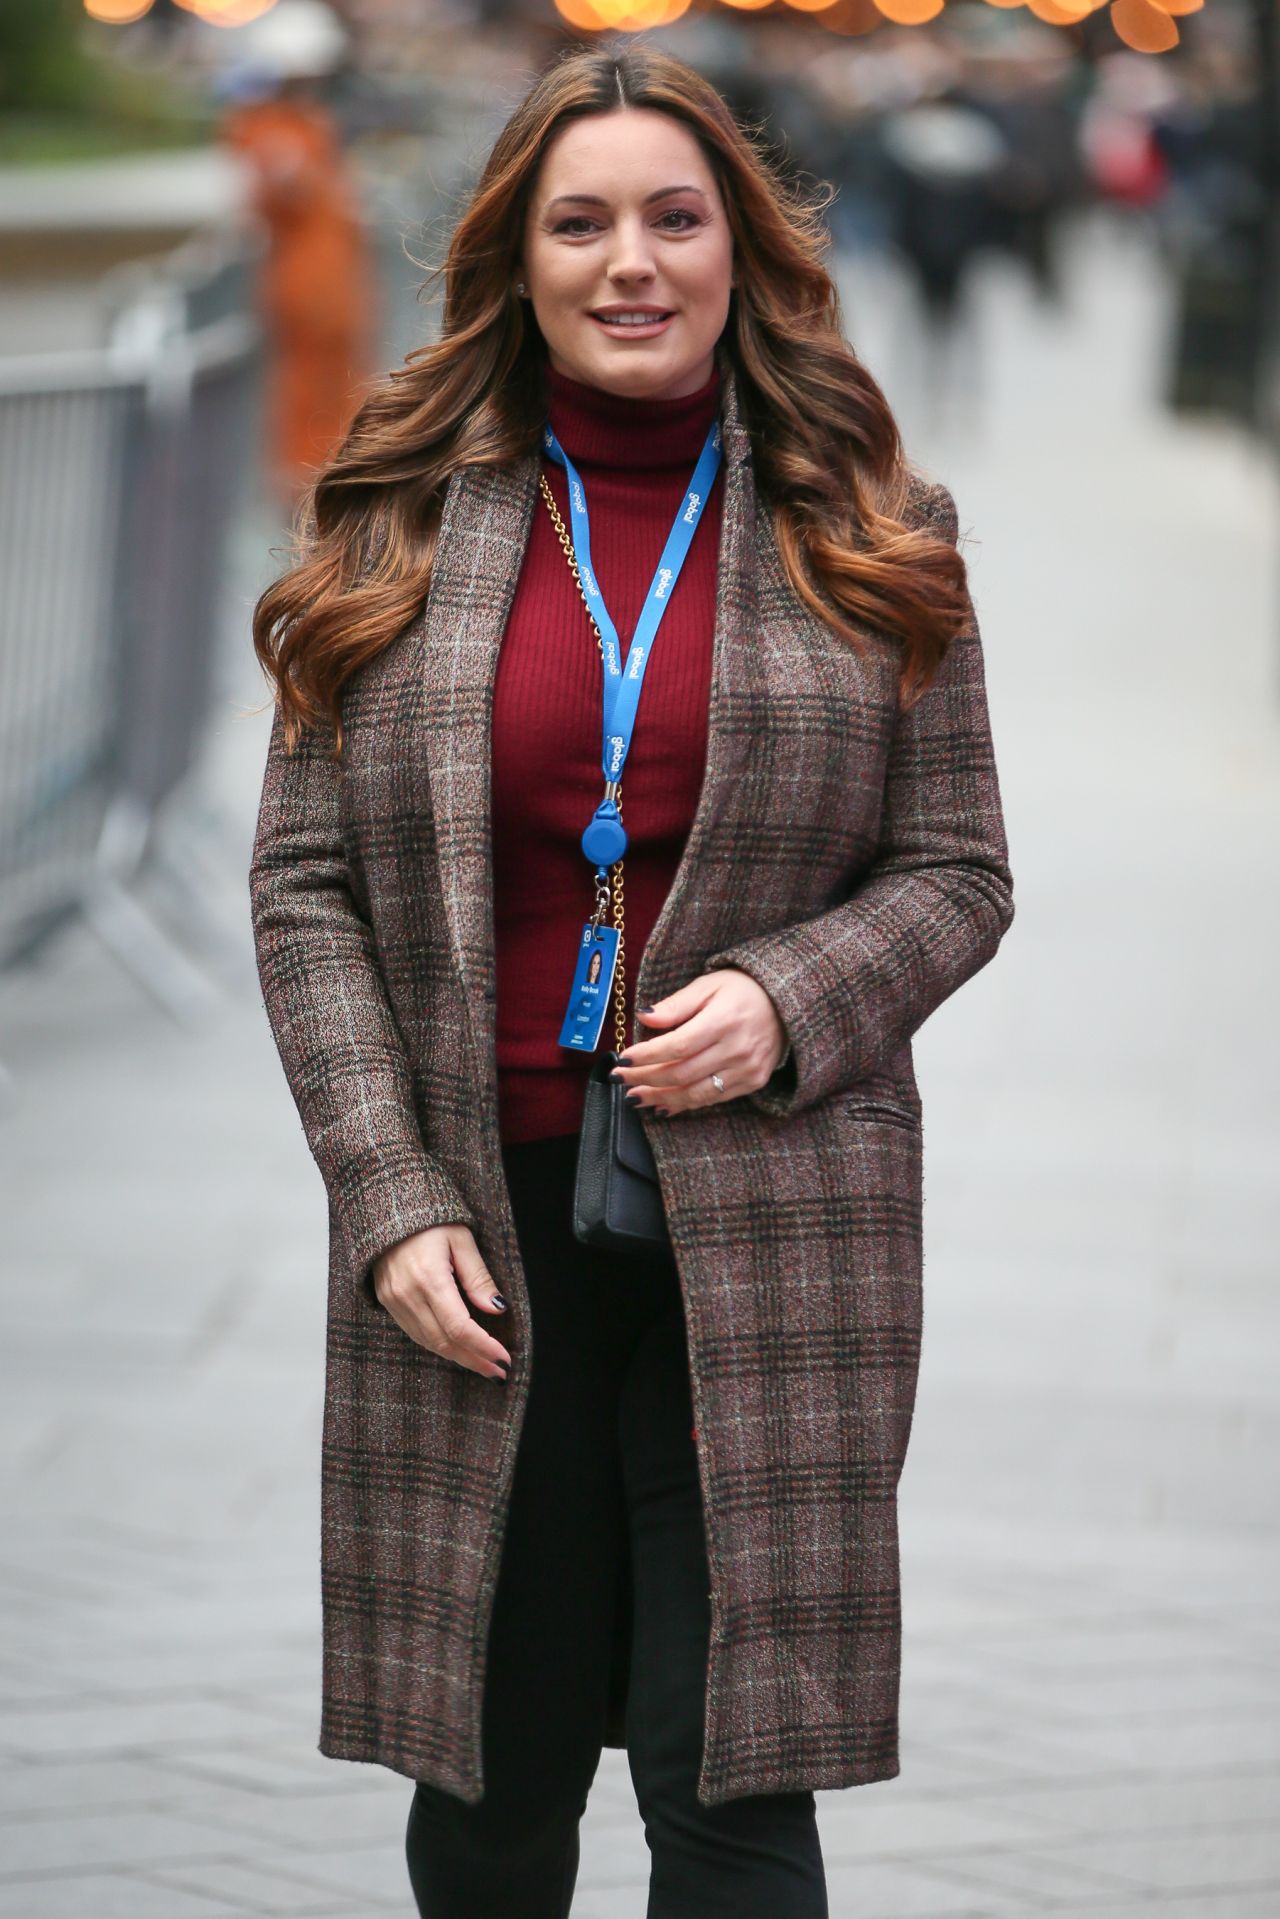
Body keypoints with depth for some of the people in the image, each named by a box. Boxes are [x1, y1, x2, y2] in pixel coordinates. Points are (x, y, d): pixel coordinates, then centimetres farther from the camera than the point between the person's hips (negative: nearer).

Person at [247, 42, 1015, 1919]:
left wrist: (788, 998, -13)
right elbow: (305, 885, 4)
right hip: (479, 1229, 1)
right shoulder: (402, 530, 6)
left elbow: (958, 869, 7)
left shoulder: (865, 537, 5)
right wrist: (390, 1198, -6)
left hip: (765, 1233, -1)